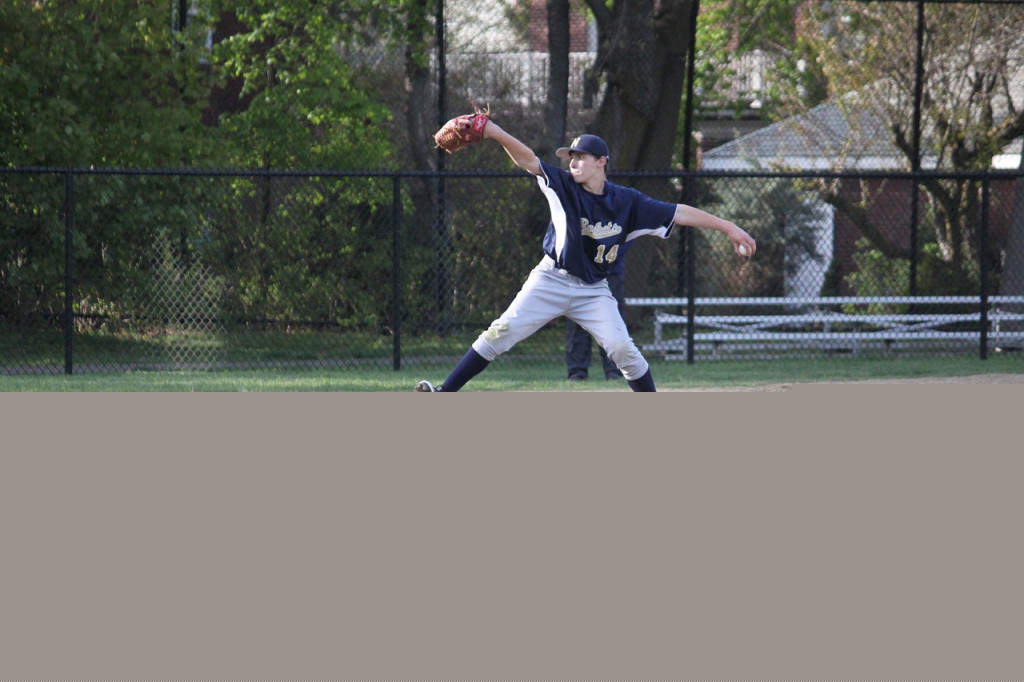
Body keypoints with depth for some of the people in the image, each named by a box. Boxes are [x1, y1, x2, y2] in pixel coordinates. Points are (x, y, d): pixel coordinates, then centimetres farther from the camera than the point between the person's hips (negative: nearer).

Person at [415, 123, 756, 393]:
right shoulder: (564, 186, -7)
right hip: (551, 281, 0)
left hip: (594, 290, 0)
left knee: (621, 346, -13)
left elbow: (680, 213, -5)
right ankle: (446, 392, -10)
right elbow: (529, 160, -21)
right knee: (501, 332, -10)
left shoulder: (627, 202, -6)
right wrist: (497, 134, -38)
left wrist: (728, 226, -9)